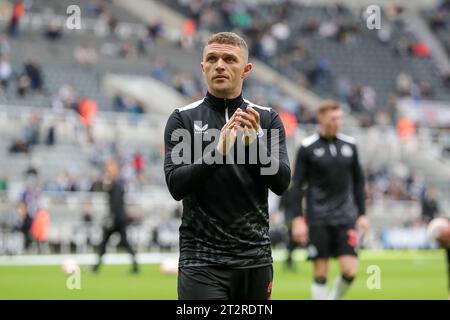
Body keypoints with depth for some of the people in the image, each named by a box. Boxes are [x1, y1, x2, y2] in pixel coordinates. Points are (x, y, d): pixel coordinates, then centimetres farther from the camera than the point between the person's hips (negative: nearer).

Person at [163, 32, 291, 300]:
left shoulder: (268, 118, 8)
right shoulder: (183, 119, 2)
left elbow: (281, 182, -3)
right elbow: (176, 185, -9)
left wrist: (255, 144, -20)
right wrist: (218, 152, -24)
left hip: (256, 259, 3)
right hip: (203, 262, -3)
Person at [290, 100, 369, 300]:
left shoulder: (349, 145, 9)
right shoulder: (308, 147, -1)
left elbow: (358, 181, 17)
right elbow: (297, 185, -1)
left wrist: (362, 214, 12)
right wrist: (298, 219, -7)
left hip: (345, 218, 3)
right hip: (318, 220, -3)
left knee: (350, 270, -7)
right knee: (321, 273, -2)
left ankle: (334, 298, 19)